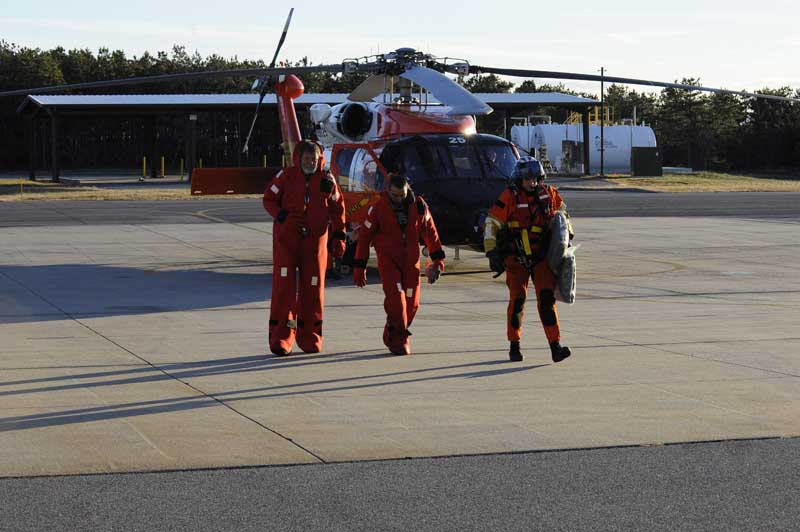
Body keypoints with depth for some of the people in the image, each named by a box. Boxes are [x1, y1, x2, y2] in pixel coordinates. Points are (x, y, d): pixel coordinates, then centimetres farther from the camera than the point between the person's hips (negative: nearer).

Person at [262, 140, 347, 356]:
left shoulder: (327, 180, 4)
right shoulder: (286, 176, -1)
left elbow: (337, 208, 11)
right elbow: (269, 199, 4)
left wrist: (338, 236, 5)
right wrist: (283, 216, -13)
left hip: (315, 241, 2)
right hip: (286, 239, -2)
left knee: (312, 287, 5)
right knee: (284, 285, -10)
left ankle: (309, 337, 17)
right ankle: (280, 338, -9)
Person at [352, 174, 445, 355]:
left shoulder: (418, 206, -3)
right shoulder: (379, 208, -10)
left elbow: (430, 232, 8)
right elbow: (364, 236, -4)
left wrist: (438, 259, 7)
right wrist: (359, 267, -4)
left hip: (411, 261, 3)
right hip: (388, 260, -3)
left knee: (411, 303, 3)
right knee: (396, 299, -19)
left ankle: (391, 336, 24)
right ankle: (398, 340, -7)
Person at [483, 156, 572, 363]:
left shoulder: (548, 194, 1)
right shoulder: (509, 197, -11)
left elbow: (561, 212, 23)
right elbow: (491, 224, -10)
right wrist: (492, 253, -14)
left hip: (542, 256, 2)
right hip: (516, 258, -2)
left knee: (546, 297, -7)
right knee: (517, 299, -1)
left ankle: (555, 346, -11)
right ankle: (514, 346, 16)